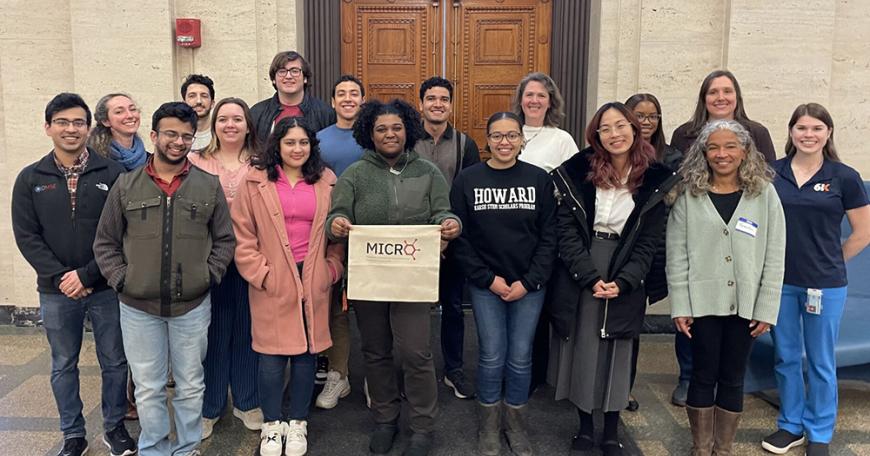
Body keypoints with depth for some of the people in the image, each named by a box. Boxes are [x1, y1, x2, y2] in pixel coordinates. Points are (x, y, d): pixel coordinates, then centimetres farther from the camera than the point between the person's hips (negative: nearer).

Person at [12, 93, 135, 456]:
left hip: (106, 288, -2)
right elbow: (26, 236, -1)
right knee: (63, 366, 14)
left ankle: (115, 427, 28)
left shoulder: (111, 174, -5)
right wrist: (59, 278, -12)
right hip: (56, 291, 2)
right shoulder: (30, 179, 3)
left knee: (114, 361, 9)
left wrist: (87, 274, -14)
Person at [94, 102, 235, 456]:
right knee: (148, 389, 11)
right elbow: (105, 242, 6)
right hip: (138, 307, 0)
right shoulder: (126, 186, 1)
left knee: (191, 386, 13)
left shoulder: (209, 186, 1)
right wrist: (121, 279, -4)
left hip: (193, 305, 0)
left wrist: (208, 275, -5)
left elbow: (225, 239, 5)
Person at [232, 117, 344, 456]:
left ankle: (297, 423, 27)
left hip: (313, 284, 2)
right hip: (272, 284, -2)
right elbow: (243, 235, -2)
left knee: (306, 354, 10)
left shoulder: (326, 182, 6)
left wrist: (331, 270, -1)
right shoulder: (255, 181, -1)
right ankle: (271, 425, 22)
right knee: (271, 358, 2)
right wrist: (261, 274, -9)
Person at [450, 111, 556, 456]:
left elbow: (548, 237, -1)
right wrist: (487, 278, -9)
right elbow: (459, 237, -3)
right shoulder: (467, 180, -3)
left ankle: (516, 424, 27)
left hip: (529, 285, 1)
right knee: (492, 355, 2)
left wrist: (528, 281, -8)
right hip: (485, 284, -1)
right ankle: (488, 426, 23)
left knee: (520, 356, 7)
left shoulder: (539, 179, -1)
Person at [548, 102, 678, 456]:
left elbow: (648, 241, -1)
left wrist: (622, 282, -13)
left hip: (624, 277, 0)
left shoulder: (654, 178, 0)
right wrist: (590, 277, -16)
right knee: (580, 349, 7)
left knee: (616, 353, 7)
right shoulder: (579, 171, -3)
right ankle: (585, 425, 25)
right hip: (578, 276, 0)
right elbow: (566, 228, -7)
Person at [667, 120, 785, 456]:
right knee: (704, 375, 7)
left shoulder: (764, 194, 1)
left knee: (733, 377, 10)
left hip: (746, 304, 1)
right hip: (703, 302, -1)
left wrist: (767, 308, -4)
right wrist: (680, 306, -7)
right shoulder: (689, 195, 0)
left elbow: (774, 257, 1)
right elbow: (676, 254, -2)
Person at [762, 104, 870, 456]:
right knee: (786, 358, 14)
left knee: (820, 362, 10)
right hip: (780, 282, 2)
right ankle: (790, 425, 31)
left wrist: (828, 264, 4)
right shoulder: (772, 172, 0)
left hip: (825, 285, -2)